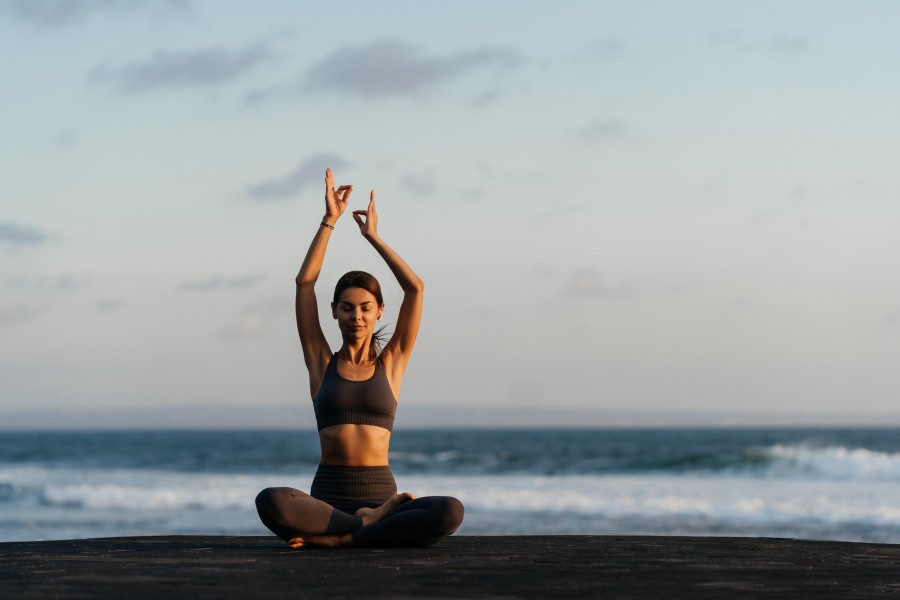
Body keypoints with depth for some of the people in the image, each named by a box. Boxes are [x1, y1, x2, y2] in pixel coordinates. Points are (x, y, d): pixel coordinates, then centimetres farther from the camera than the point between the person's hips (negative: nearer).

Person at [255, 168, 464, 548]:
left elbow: (415, 288, 5)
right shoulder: (322, 362, 12)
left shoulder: (390, 363, 12)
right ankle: (370, 524, -20)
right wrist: (329, 221, 7)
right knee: (270, 502, -35)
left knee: (450, 512, -32)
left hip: (379, 493, 1)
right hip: (328, 496, -1)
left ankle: (336, 537, -24)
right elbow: (304, 282, 6)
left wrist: (372, 236, 11)